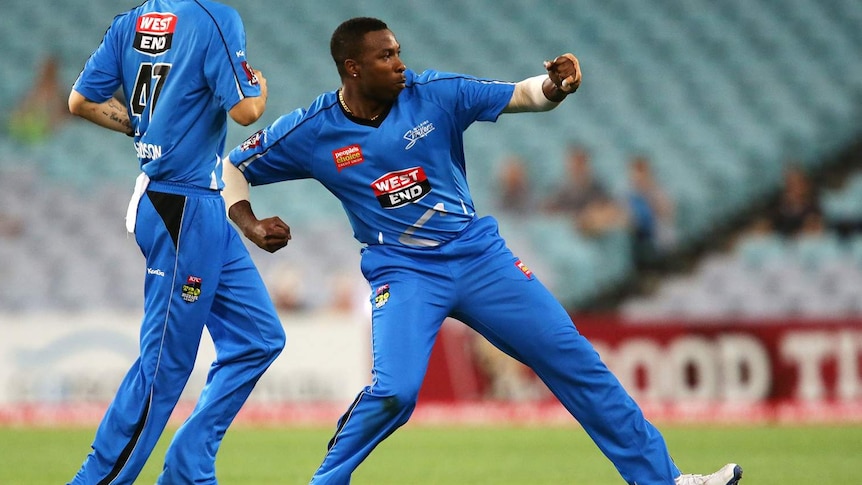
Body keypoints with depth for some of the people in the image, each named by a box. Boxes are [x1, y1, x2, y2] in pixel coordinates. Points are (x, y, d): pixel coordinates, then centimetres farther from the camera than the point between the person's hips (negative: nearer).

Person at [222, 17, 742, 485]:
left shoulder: (434, 93, -6)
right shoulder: (310, 132, -7)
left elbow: (520, 96, -3)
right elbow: (233, 168, 4)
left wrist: (556, 85, -25)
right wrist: (250, 225, -13)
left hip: (479, 254, 3)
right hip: (404, 272, -2)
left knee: (575, 361, 3)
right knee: (394, 391, -26)